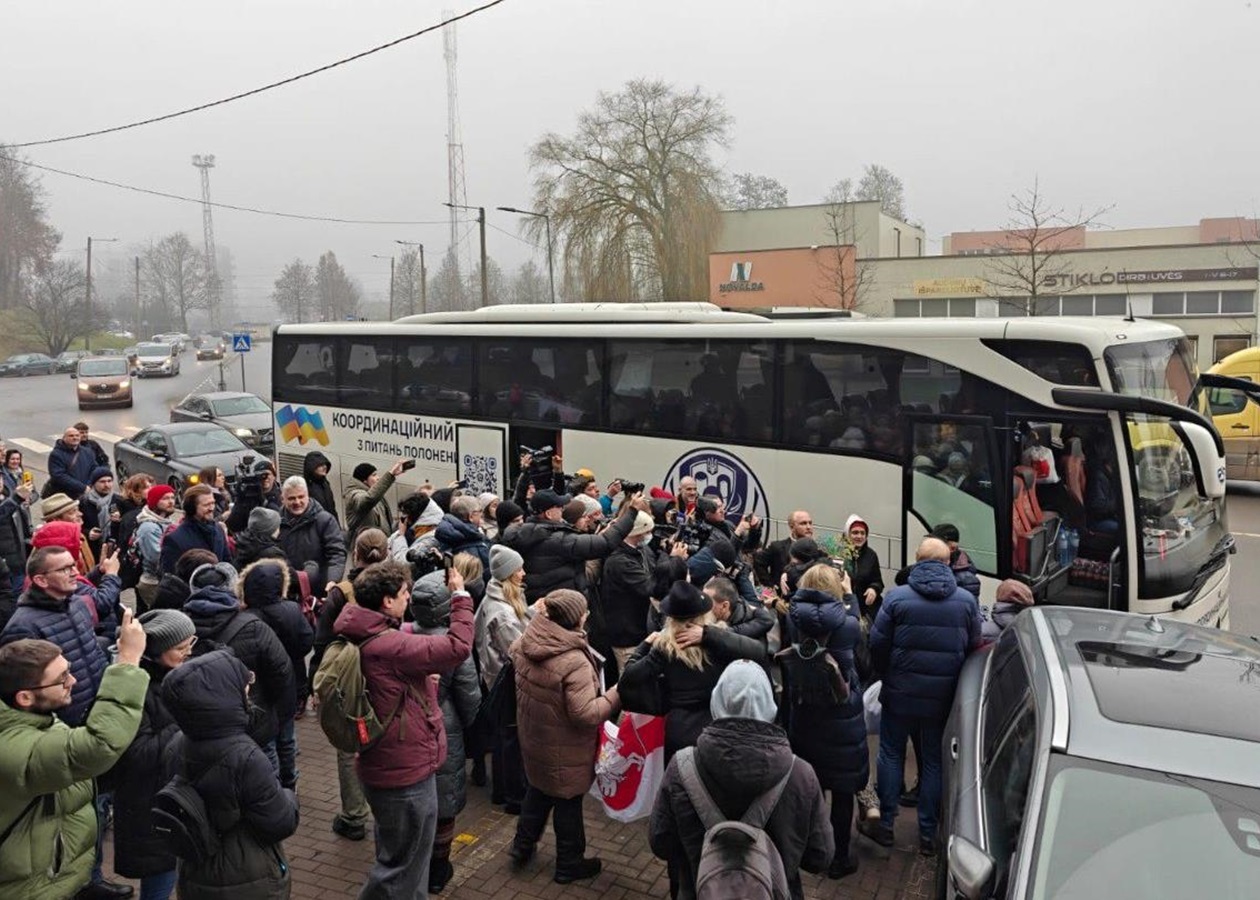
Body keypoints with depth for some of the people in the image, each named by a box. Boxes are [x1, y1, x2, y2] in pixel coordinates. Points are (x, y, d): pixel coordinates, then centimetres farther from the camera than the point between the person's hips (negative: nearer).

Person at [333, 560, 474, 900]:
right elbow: (458, 646, -30)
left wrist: (423, 679, -1)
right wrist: (460, 595, -19)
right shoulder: (389, 646, -30)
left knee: (397, 855, 27)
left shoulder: (363, 637, 2)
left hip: (386, 764, 10)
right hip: (406, 771, -10)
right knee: (403, 864, 8)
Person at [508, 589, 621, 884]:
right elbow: (585, 715, -31)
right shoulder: (574, 662, -33)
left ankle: (522, 845, 42)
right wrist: (617, 694, -22)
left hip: (534, 738, 6)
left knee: (538, 789, 28)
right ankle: (569, 864, 32)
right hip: (565, 750, -6)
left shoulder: (524, 644, -11)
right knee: (568, 803, 14)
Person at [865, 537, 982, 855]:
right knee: (934, 761, 13)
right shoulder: (967, 601, -5)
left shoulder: (897, 597, -12)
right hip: (943, 696, 2)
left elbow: (877, 644, -8)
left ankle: (884, 825, 19)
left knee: (891, 755, 13)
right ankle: (928, 834, 20)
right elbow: (974, 647, 3)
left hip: (901, 693, -2)